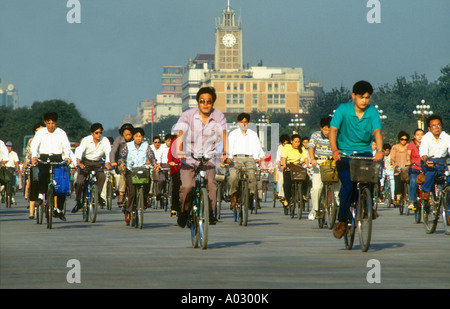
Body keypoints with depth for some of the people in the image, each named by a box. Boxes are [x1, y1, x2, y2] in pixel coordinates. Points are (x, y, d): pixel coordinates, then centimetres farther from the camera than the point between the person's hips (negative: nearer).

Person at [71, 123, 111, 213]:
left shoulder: (105, 140, -13)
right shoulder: (86, 140, -16)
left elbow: (108, 152, -27)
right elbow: (80, 151, -30)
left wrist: (108, 163, -46)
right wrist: (78, 162, -48)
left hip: (98, 163, 1)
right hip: (85, 162, -1)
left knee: (101, 176, -30)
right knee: (79, 182, -14)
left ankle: (98, 195, -11)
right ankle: (78, 202, 7)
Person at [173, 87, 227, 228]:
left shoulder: (219, 116, -2)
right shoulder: (188, 115, -8)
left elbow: (223, 134, -15)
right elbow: (180, 134, -20)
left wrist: (225, 153, -32)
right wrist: (179, 151, -38)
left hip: (208, 158, 1)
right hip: (189, 158, -1)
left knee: (211, 184, -21)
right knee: (187, 186, -19)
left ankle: (210, 212, -2)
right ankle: (184, 211, 6)